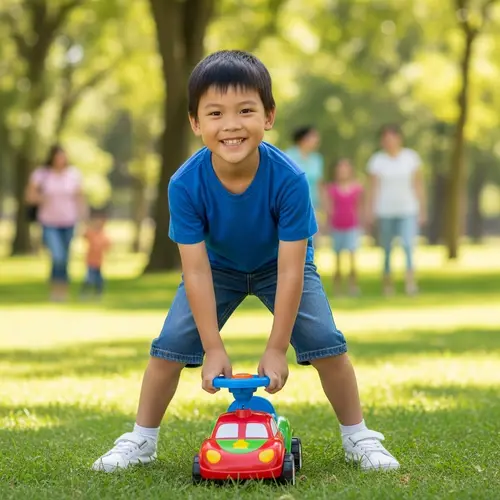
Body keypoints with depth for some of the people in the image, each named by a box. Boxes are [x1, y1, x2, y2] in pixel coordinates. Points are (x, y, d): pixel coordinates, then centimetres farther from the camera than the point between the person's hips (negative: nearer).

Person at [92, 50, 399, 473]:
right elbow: (196, 271, -27)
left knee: (325, 341, -14)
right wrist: (213, 348, -27)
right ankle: (141, 440, 8)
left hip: (279, 264, -1)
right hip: (217, 267, 1)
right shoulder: (186, 184, -33)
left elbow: (290, 271, -32)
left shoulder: (289, 179, -36)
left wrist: (276, 348, -29)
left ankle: (358, 437, 5)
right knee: (170, 345, -10)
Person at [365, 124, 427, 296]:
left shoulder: (411, 157, 4)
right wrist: (369, 211, -1)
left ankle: (411, 282, -21)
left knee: (408, 245, -16)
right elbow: (373, 187, 3)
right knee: (387, 250, 3)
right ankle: (387, 284, 14)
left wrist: (422, 209, 6)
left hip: (408, 210, -1)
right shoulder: (377, 160, 3)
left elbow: (418, 185, 7)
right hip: (385, 211, 1)